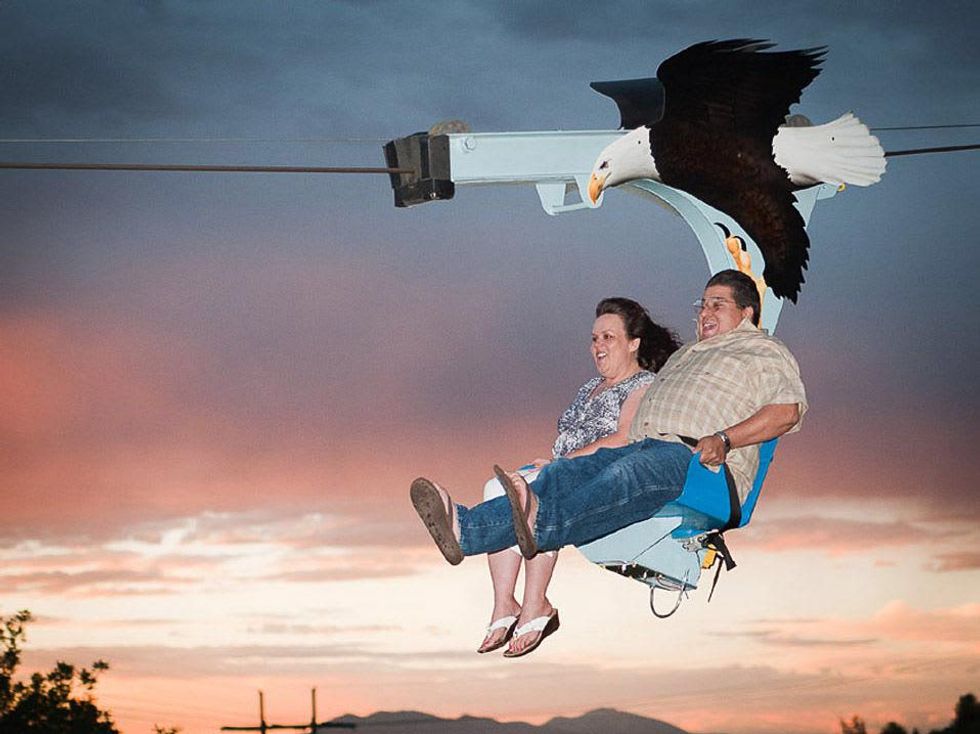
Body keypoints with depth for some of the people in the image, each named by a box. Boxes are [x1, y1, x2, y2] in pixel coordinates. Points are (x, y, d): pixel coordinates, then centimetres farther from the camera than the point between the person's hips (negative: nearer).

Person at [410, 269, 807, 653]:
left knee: (626, 475, -39)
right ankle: (465, 527, -45)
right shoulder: (685, 354, 41)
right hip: (642, 448, 7)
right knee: (562, 473, -21)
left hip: (698, 460, -7)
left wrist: (723, 439, -15)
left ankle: (542, 524, -69)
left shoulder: (763, 350, 18)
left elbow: (787, 410, -2)